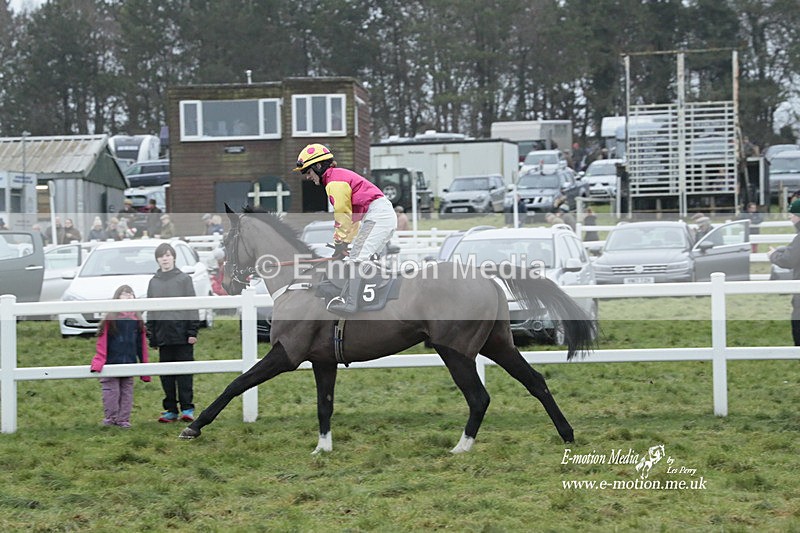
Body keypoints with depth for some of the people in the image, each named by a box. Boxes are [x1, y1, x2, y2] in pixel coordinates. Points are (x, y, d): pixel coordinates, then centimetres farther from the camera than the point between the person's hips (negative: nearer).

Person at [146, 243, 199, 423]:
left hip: (182, 334, -4)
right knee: (166, 374, 5)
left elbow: (192, 307, 0)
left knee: (184, 372, -3)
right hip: (163, 334, 4)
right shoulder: (154, 282, 13)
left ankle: (187, 408, -1)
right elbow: (150, 311, 15)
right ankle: (171, 409, 9)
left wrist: (192, 331, -7)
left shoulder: (184, 279, 2)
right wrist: (151, 336, 10)